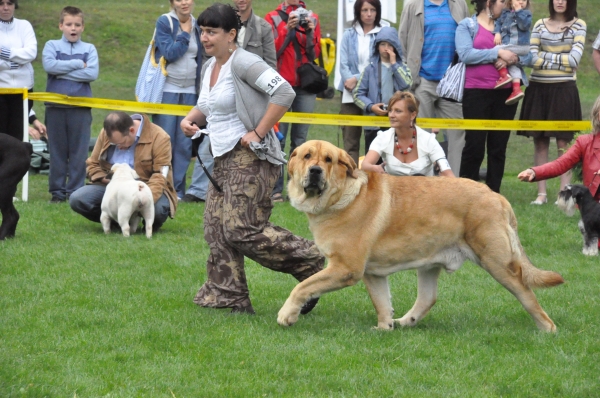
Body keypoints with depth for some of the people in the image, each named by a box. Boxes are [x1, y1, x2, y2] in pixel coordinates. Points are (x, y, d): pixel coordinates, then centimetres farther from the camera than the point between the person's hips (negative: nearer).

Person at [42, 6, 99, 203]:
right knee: (57, 150, 4)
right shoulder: (52, 46, 7)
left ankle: (75, 191, 6)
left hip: (81, 106, 0)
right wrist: (78, 64, -9)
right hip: (56, 107, 0)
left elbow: (92, 73, -9)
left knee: (79, 152, 0)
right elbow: (49, 65, -13)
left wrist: (63, 71, -10)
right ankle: (57, 191, 9)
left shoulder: (89, 49, 7)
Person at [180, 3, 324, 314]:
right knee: (216, 229, 6)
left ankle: (308, 263, 0)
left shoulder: (242, 63, -14)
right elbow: (205, 105, 29)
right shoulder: (209, 67, 14)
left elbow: (284, 93, -25)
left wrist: (258, 133, -22)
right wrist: (191, 118, 6)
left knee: (242, 229, -13)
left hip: (251, 160, -10)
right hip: (224, 160, 10)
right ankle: (226, 296, 11)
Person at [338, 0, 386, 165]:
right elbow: (343, 64, 4)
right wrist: (351, 81, -13)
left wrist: (358, 79, -12)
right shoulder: (349, 35, 11)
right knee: (350, 140, 0)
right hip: (350, 94, 3)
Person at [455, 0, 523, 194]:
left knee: (499, 147, 5)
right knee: (474, 146, -4)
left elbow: (525, 55, 8)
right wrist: (498, 53, -15)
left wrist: (510, 58, -13)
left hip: (504, 93, 4)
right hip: (477, 93, -4)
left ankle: (493, 194, 10)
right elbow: (465, 54, -13)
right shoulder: (467, 25, 3)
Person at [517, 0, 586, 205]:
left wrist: (543, 57, -6)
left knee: (563, 143, -2)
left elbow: (574, 60, -9)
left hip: (563, 90, -3)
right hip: (538, 89, 3)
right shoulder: (540, 24, 9)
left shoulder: (578, 25, 3)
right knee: (540, 142, 3)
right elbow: (531, 57, -2)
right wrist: (560, 60, -10)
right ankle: (541, 193, 7)